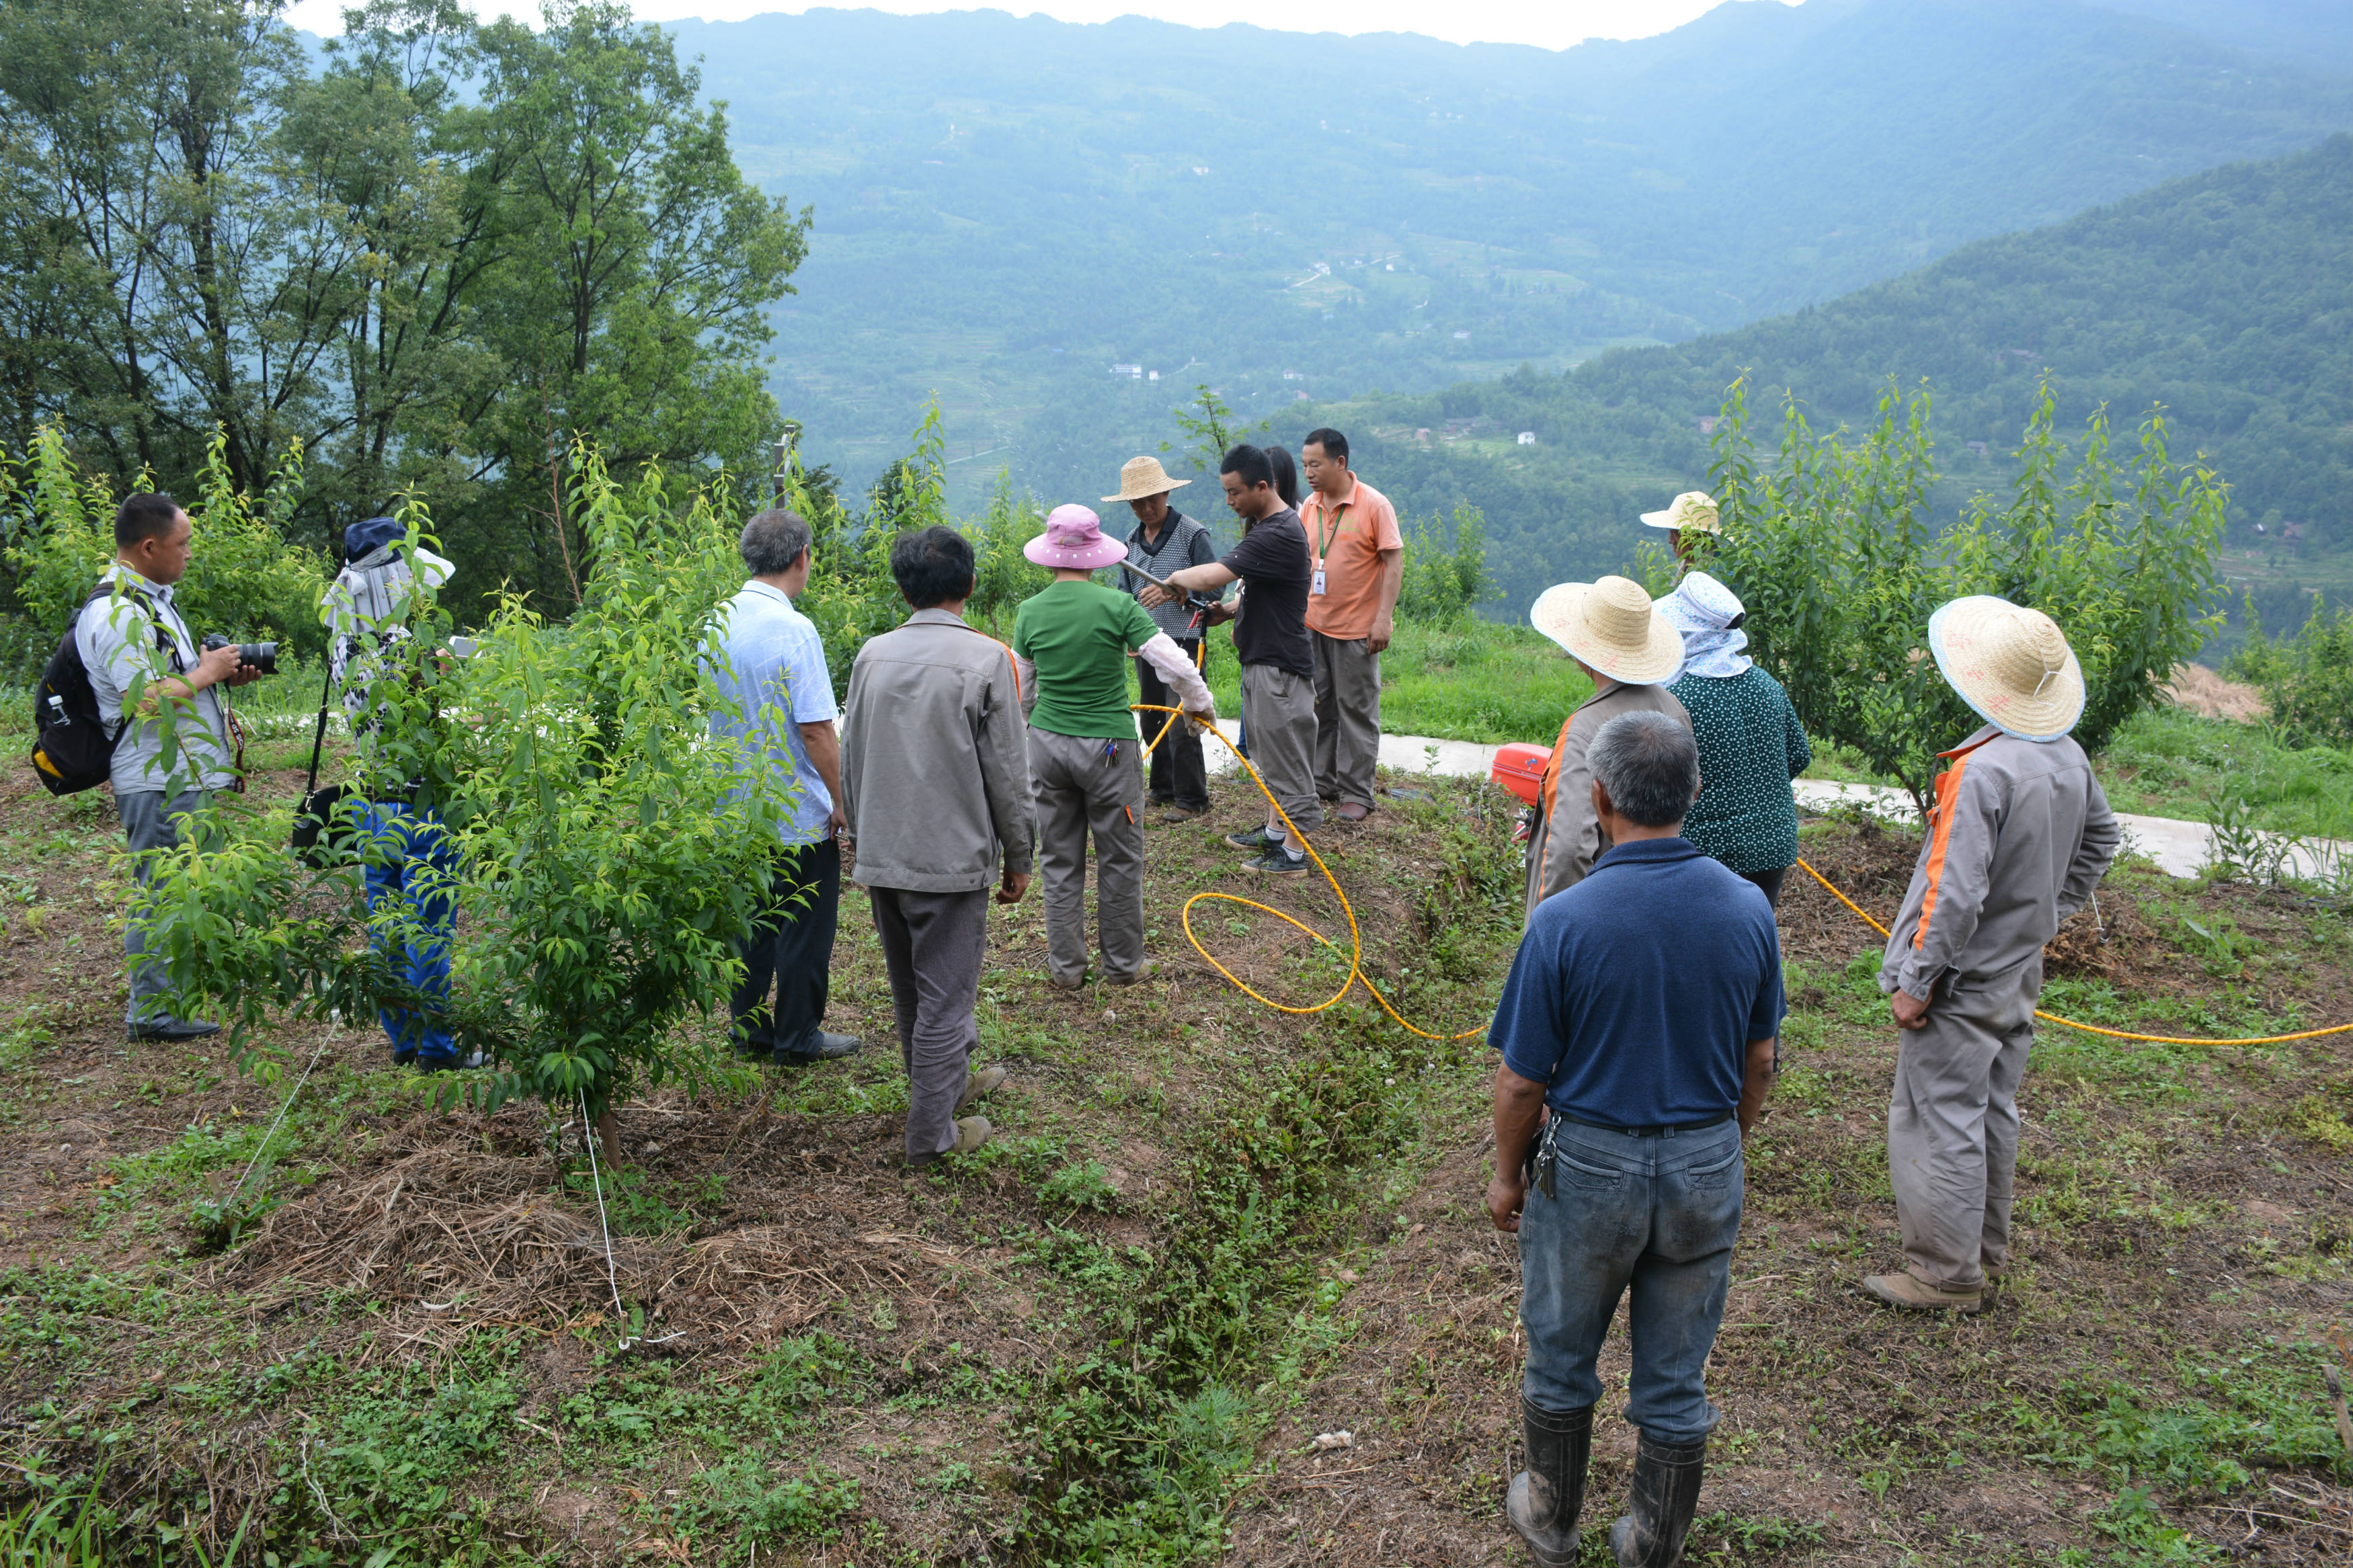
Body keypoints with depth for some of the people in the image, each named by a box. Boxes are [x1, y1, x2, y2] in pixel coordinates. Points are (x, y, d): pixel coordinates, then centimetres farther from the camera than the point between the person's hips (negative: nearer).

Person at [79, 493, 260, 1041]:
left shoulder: (149, 600, 16)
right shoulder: (117, 612, -19)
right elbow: (146, 699, -26)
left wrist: (222, 675, 12)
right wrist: (206, 673, -13)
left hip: (186, 775, 11)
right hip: (158, 782, -11)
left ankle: (166, 1003, 27)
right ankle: (151, 1012, 4)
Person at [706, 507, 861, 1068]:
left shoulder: (717, 622, 2)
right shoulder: (793, 630, -21)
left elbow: (708, 709, 11)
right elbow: (815, 729, -22)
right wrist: (843, 800, -13)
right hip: (799, 813, -7)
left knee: (751, 920, 17)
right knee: (804, 929, 6)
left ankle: (749, 1030, 26)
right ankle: (797, 1037, 16)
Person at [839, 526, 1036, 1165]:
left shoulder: (872, 656, 3)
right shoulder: (988, 659, -12)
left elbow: (851, 758, 11)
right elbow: (1008, 771, -9)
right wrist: (1019, 856, 3)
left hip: (881, 855, 5)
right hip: (953, 857, -5)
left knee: (912, 988, 20)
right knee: (945, 994, 4)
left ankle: (951, 1080, 40)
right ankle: (931, 1132, 9)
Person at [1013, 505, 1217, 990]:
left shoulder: (1030, 612, -2)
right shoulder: (1117, 606, -12)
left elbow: (1021, 691, 11)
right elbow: (1176, 667, -12)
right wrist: (1200, 705, 7)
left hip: (1048, 744, 3)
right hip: (1108, 745, -3)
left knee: (1059, 860, 14)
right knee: (1119, 859, 12)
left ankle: (1065, 966, 21)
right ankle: (1123, 963, 22)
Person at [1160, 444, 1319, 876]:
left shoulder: (1278, 535, -24)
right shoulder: (1268, 526, 11)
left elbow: (1211, 577, -30)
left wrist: (1177, 578, -10)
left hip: (1279, 666, -10)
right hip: (1262, 659, 10)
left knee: (1287, 757, -3)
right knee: (1271, 755, 19)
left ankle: (1294, 854, 4)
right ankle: (1275, 832, 31)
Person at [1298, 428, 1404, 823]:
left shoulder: (1374, 505, -10)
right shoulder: (1309, 506, 8)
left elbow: (1394, 562, -10)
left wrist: (1384, 618, -17)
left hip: (1357, 628, -6)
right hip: (1313, 624, 6)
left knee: (1357, 711, 0)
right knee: (1318, 708, 11)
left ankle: (1356, 794, 6)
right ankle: (1321, 784, 22)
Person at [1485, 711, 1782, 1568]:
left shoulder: (1564, 921, -21)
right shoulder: (1749, 909, -9)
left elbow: (1522, 1082, -13)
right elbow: (1759, 1062, 3)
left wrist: (1508, 1173, 4)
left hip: (1590, 1166, -3)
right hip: (1707, 1172, 3)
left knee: (1562, 1358, 20)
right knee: (1676, 1377, 16)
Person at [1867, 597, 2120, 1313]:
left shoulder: (1981, 771, -28)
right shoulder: (2069, 758, 0)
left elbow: (1955, 892, -28)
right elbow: (2100, 840, 18)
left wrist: (1915, 980, -18)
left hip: (1963, 981, -9)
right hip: (2021, 973, 9)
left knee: (1938, 1121, 2)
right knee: (1993, 1113, 20)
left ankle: (1947, 1275, 10)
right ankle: (1986, 1250, 33)